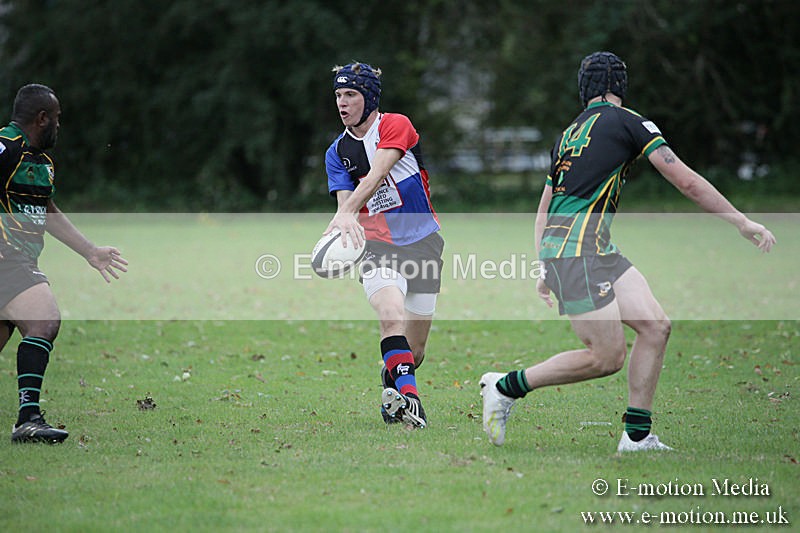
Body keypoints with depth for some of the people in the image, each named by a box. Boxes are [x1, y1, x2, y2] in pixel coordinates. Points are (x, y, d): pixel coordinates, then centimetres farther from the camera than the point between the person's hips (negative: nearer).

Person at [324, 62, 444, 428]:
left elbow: (376, 176, -23)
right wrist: (346, 223, -28)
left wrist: (346, 214, -38)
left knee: (414, 352, 5)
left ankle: (390, 381, 36)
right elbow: (345, 200, -4)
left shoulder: (396, 125, -7)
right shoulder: (337, 152, 8)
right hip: (377, 246, 1)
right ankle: (407, 396, -38)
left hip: (423, 242, -1)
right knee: (391, 314, -30)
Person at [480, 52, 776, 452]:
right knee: (607, 357, -9)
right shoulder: (627, 121, -3)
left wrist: (545, 270, 29)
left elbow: (543, 210, 24)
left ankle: (637, 435, 2)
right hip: (575, 250, -9)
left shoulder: (570, 133, 21)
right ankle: (505, 387, 3)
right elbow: (686, 182, -5)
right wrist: (742, 223, 2)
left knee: (656, 326, 2)